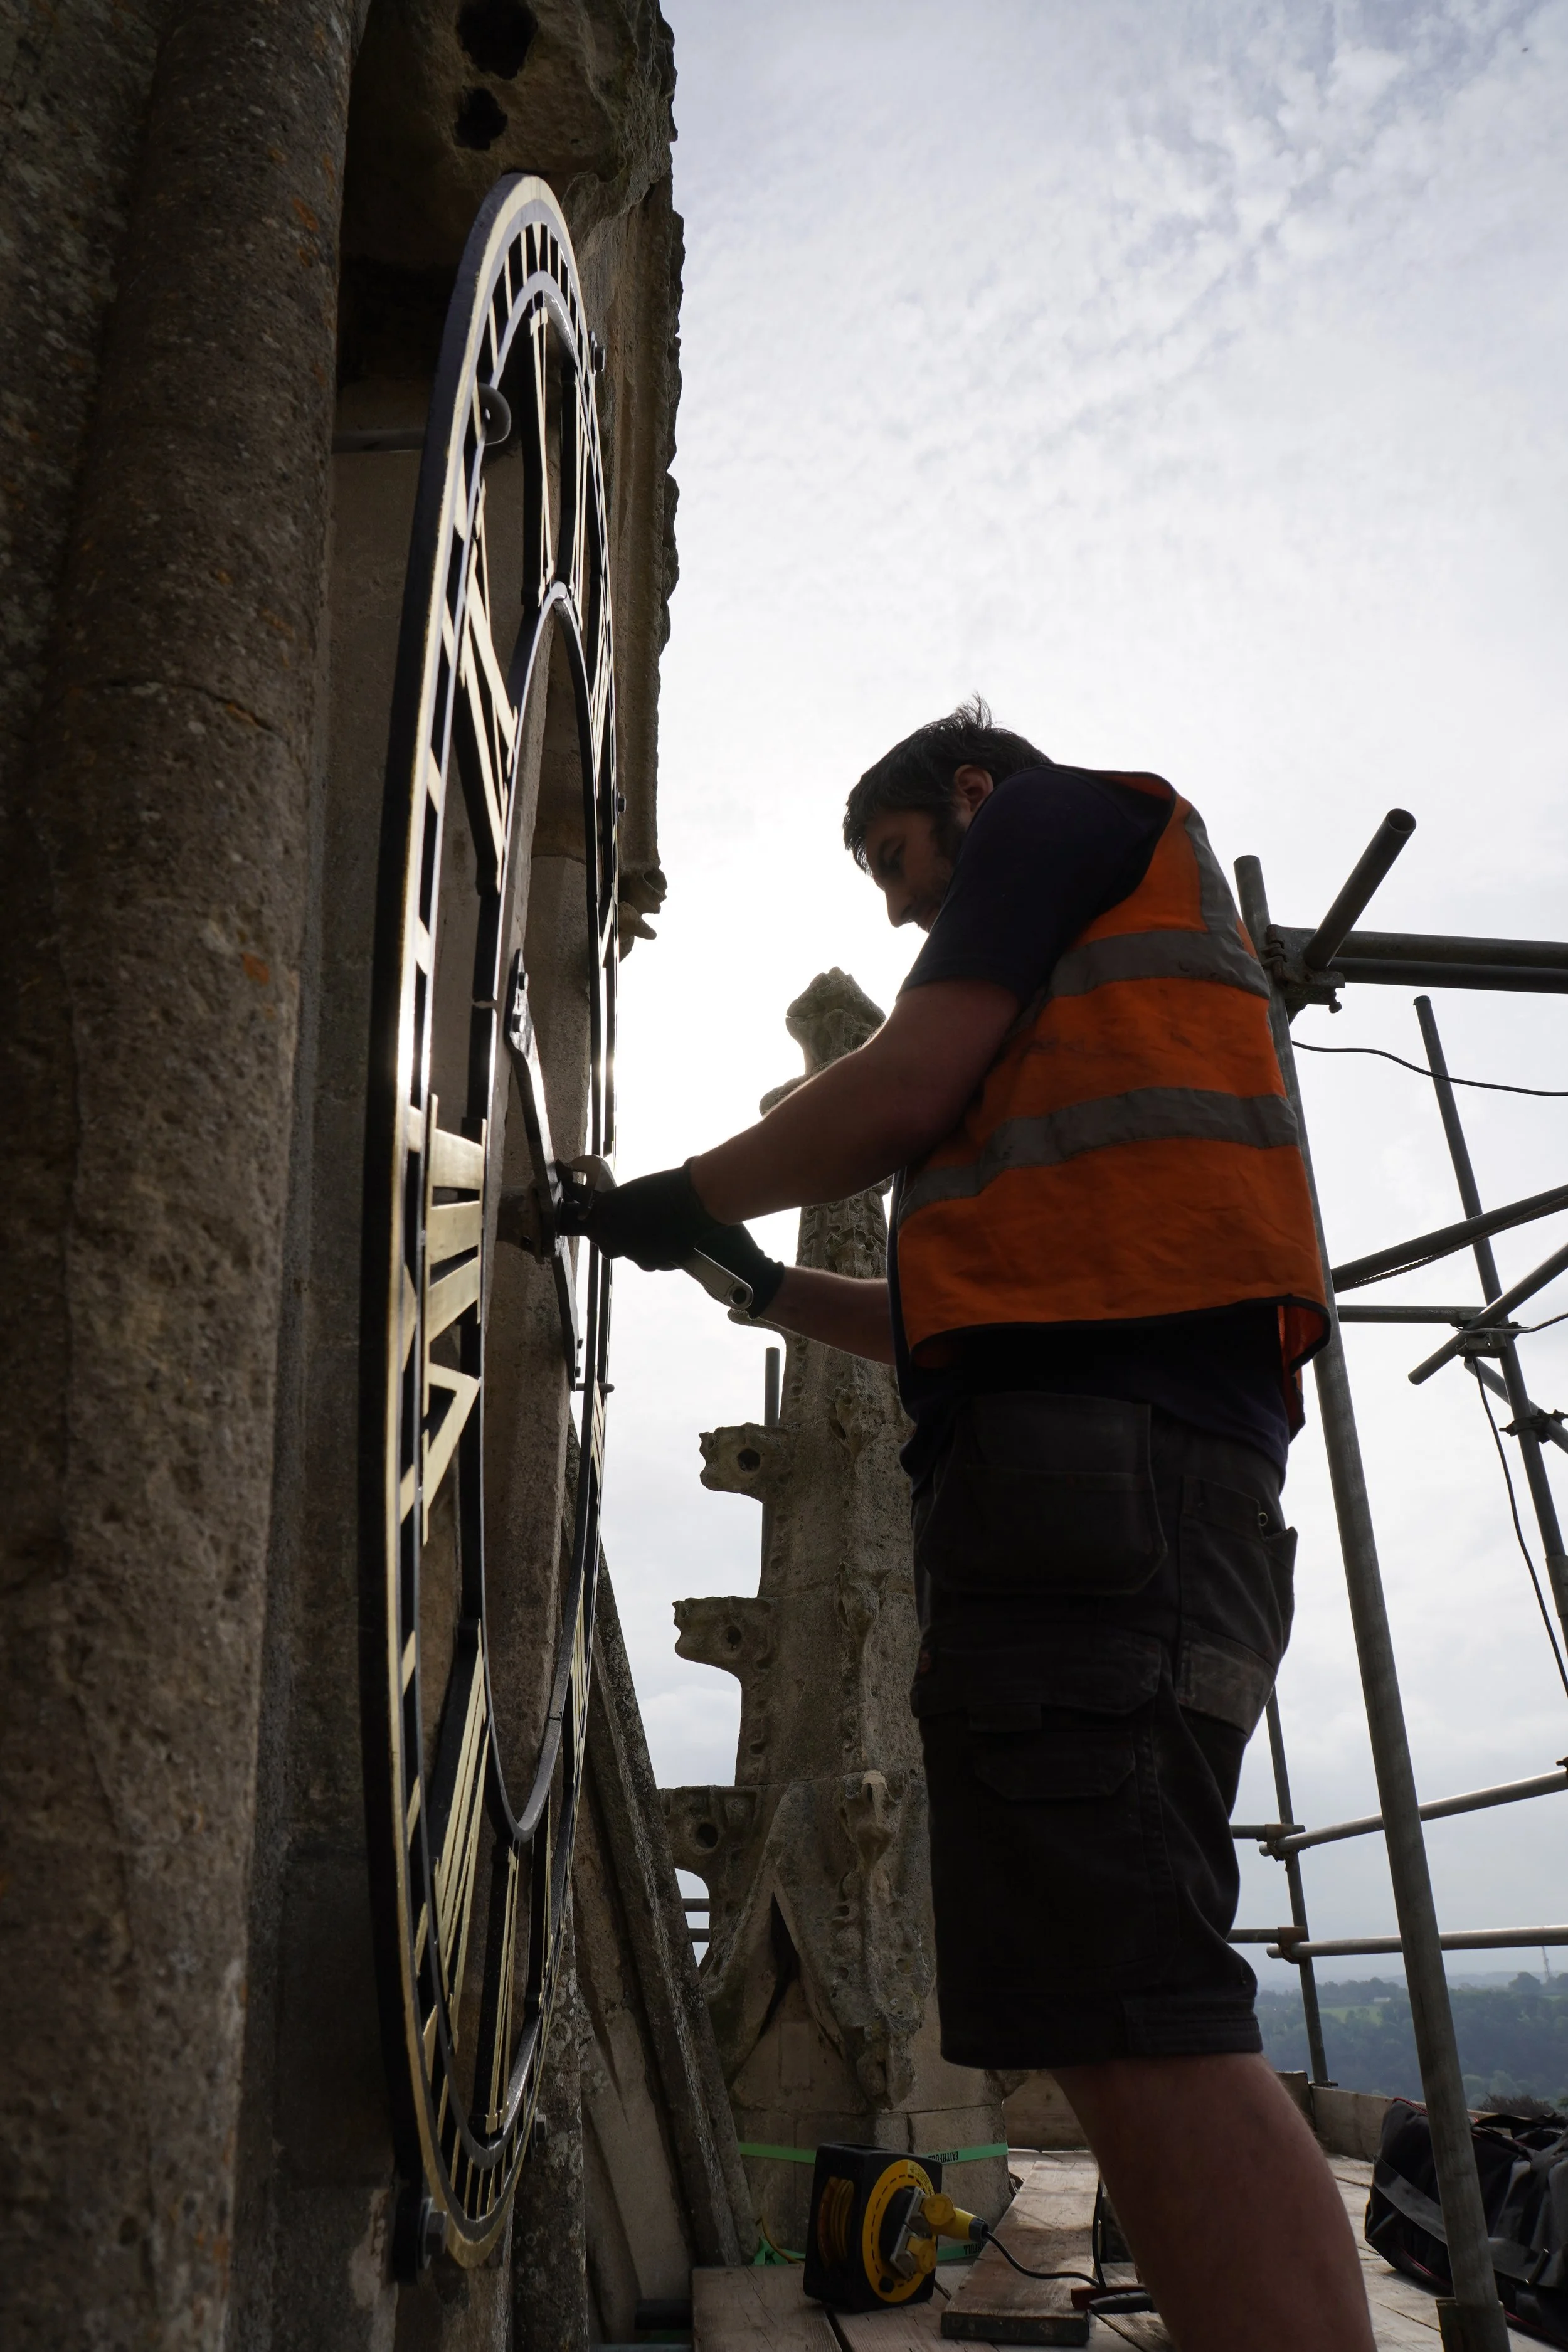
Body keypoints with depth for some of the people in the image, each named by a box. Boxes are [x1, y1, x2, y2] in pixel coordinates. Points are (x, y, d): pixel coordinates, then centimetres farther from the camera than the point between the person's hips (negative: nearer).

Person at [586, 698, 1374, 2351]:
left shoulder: (1062, 815, 11)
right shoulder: (1077, 1018, 36)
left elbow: (902, 1093, -4)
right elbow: (979, 1315, 35)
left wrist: (679, 1196, 10)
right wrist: (766, 1288, 35)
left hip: (1089, 1460, -10)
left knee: (1140, 2036, -17)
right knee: (1132, 2038, 9)